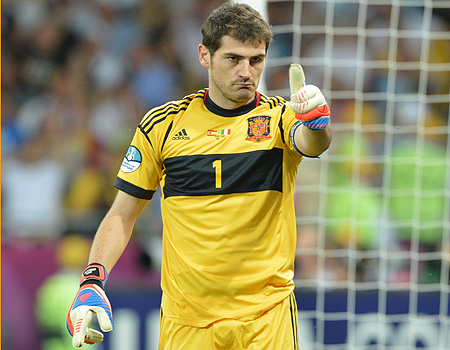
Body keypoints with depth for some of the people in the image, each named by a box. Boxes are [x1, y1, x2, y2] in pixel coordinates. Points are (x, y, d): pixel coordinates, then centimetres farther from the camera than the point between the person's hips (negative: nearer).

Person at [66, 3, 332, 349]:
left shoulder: (280, 116, -3)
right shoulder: (162, 125, 2)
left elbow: (311, 143, -25)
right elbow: (122, 215, 6)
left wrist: (317, 122, -48)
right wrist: (93, 281, -8)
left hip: (267, 319, -1)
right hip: (185, 318, 1)